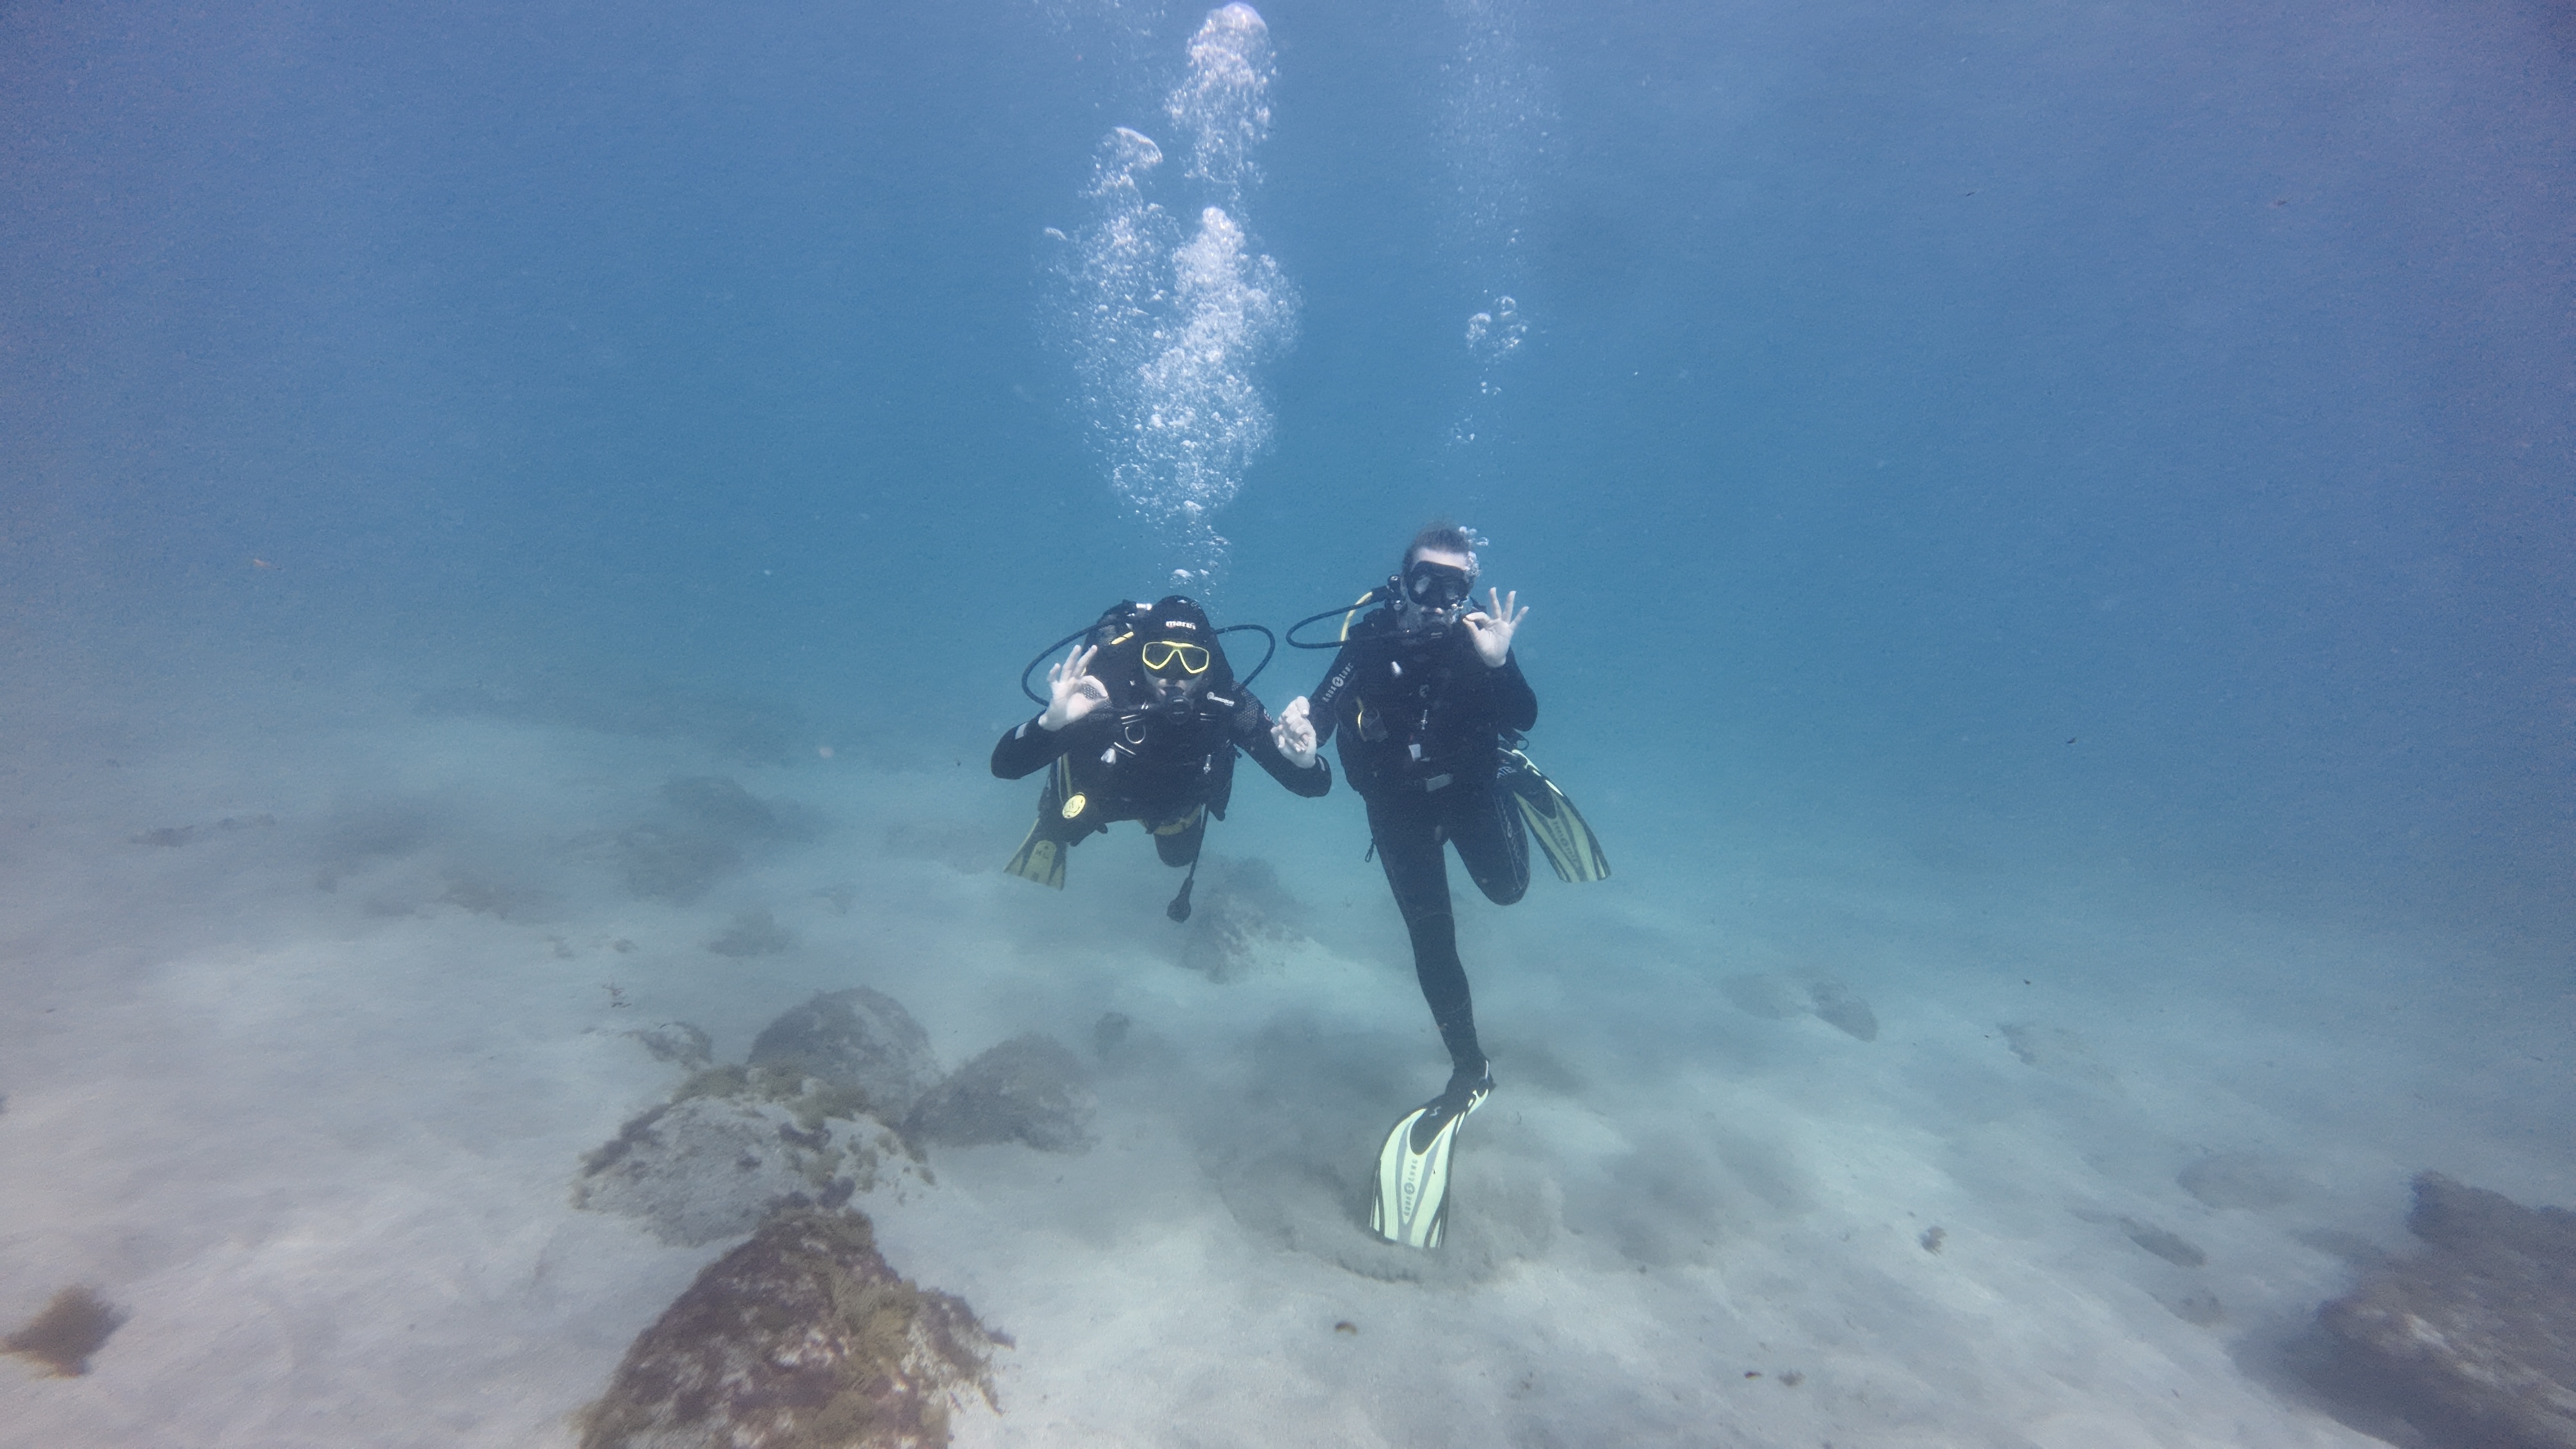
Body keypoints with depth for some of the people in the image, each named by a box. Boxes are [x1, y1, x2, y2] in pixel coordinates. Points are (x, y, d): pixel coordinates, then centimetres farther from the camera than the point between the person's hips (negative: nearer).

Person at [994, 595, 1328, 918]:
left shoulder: (1228, 706, -39)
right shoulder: (1104, 694, -43)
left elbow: (1316, 785, -36)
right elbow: (1005, 765, -45)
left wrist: (1306, 762, -61)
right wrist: (1051, 722, -65)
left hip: (1177, 804, 2)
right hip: (1098, 792, -2)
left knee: (1179, 856, 29)